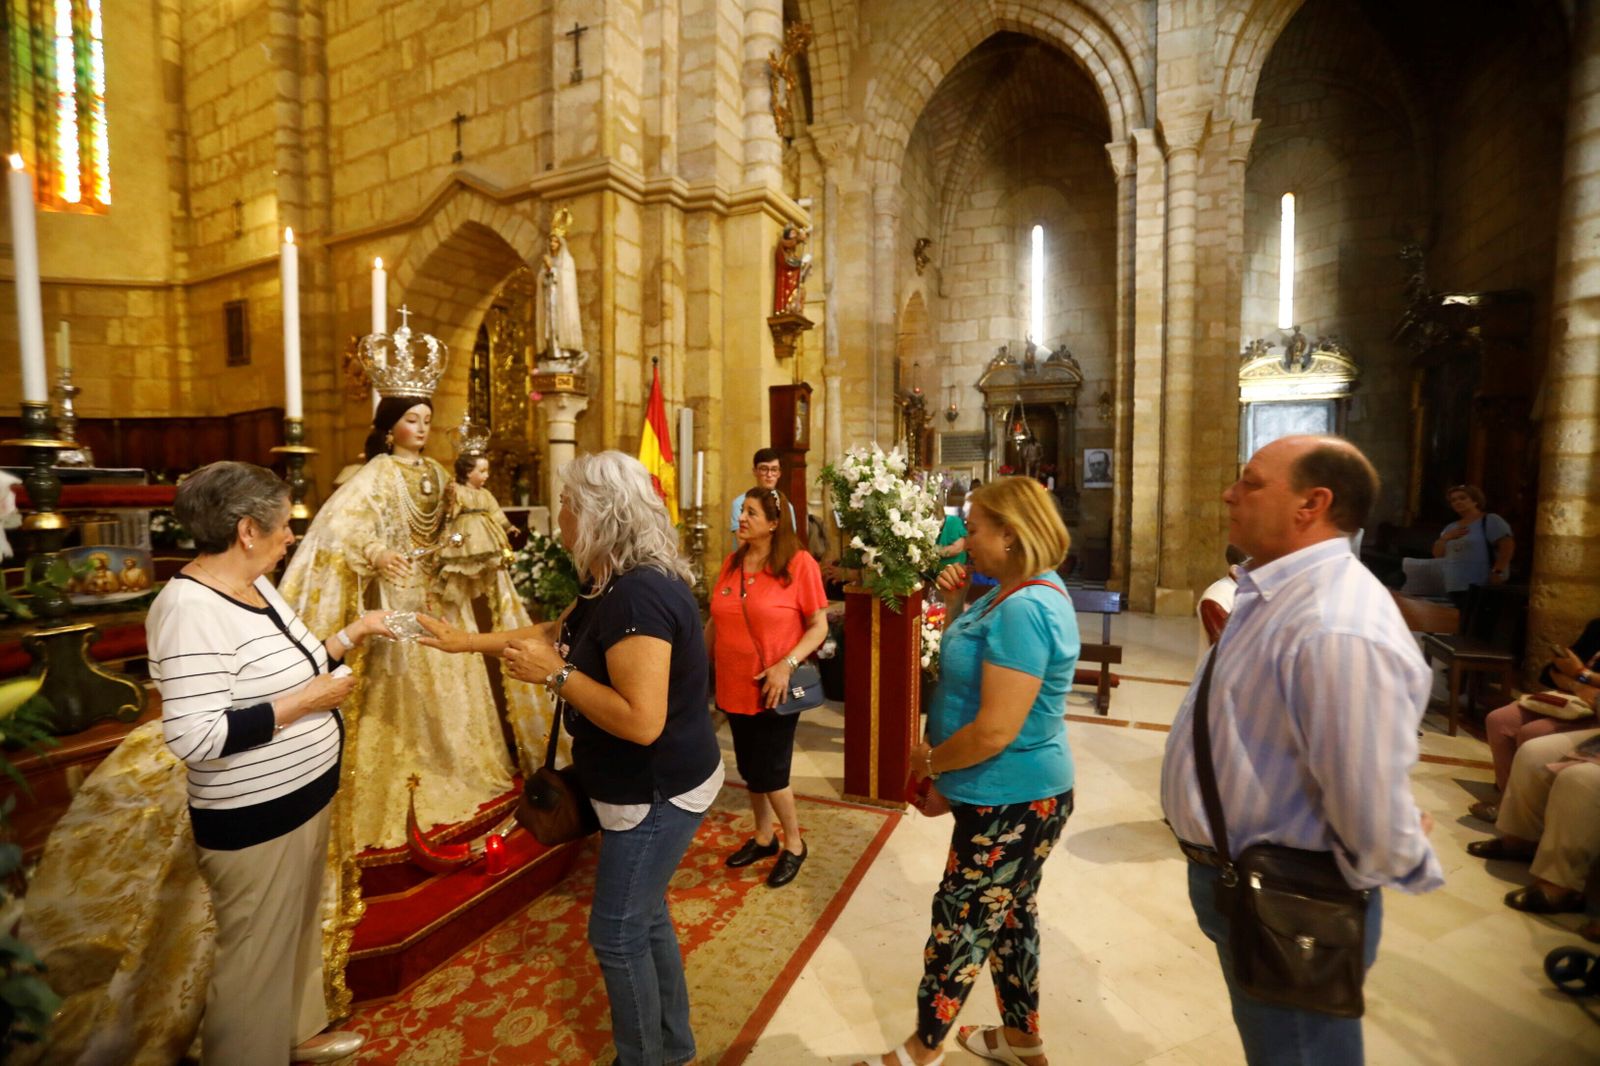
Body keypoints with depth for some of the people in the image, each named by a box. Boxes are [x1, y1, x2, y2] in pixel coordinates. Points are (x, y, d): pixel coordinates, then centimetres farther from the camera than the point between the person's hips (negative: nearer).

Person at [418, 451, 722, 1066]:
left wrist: (555, 675, -24)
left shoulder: (639, 595, -30)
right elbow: (554, 633, 19)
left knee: (617, 933, 9)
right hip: (646, 789, 10)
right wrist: (464, 641, 20)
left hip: (659, 795, -10)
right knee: (645, 917, 24)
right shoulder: (613, 584, 4)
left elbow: (642, 722, -33)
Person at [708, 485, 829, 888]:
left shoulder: (799, 563, -13)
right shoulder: (732, 563, 4)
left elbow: (819, 626, -12)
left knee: (768, 773, 3)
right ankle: (764, 837, 39)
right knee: (750, 769, 17)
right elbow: (715, 622, 12)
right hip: (735, 686, 6)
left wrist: (786, 665, -22)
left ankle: (793, 844, 28)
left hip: (774, 690, -5)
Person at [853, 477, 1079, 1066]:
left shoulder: (1025, 609, -28)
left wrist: (929, 760, -13)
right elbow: (969, 655, 18)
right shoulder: (1012, 592, 5)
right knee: (1009, 913, 24)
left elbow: (995, 732, -30)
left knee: (960, 922, 9)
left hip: (1011, 802, -10)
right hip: (1014, 796, 10)